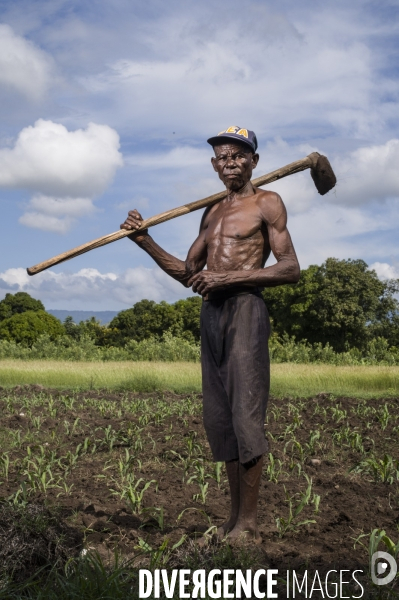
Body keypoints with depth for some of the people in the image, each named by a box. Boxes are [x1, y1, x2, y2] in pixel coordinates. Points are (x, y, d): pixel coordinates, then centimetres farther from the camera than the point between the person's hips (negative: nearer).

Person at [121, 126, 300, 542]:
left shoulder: (266, 203, 3)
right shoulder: (212, 213, 24)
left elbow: (290, 269, -7)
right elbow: (188, 273, 24)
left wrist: (228, 277, -14)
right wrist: (145, 243, 13)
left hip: (245, 310, -7)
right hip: (211, 315, 7)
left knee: (246, 417, -8)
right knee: (219, 420, 6)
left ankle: (248, 524, 0)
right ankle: (234, 519, 15)